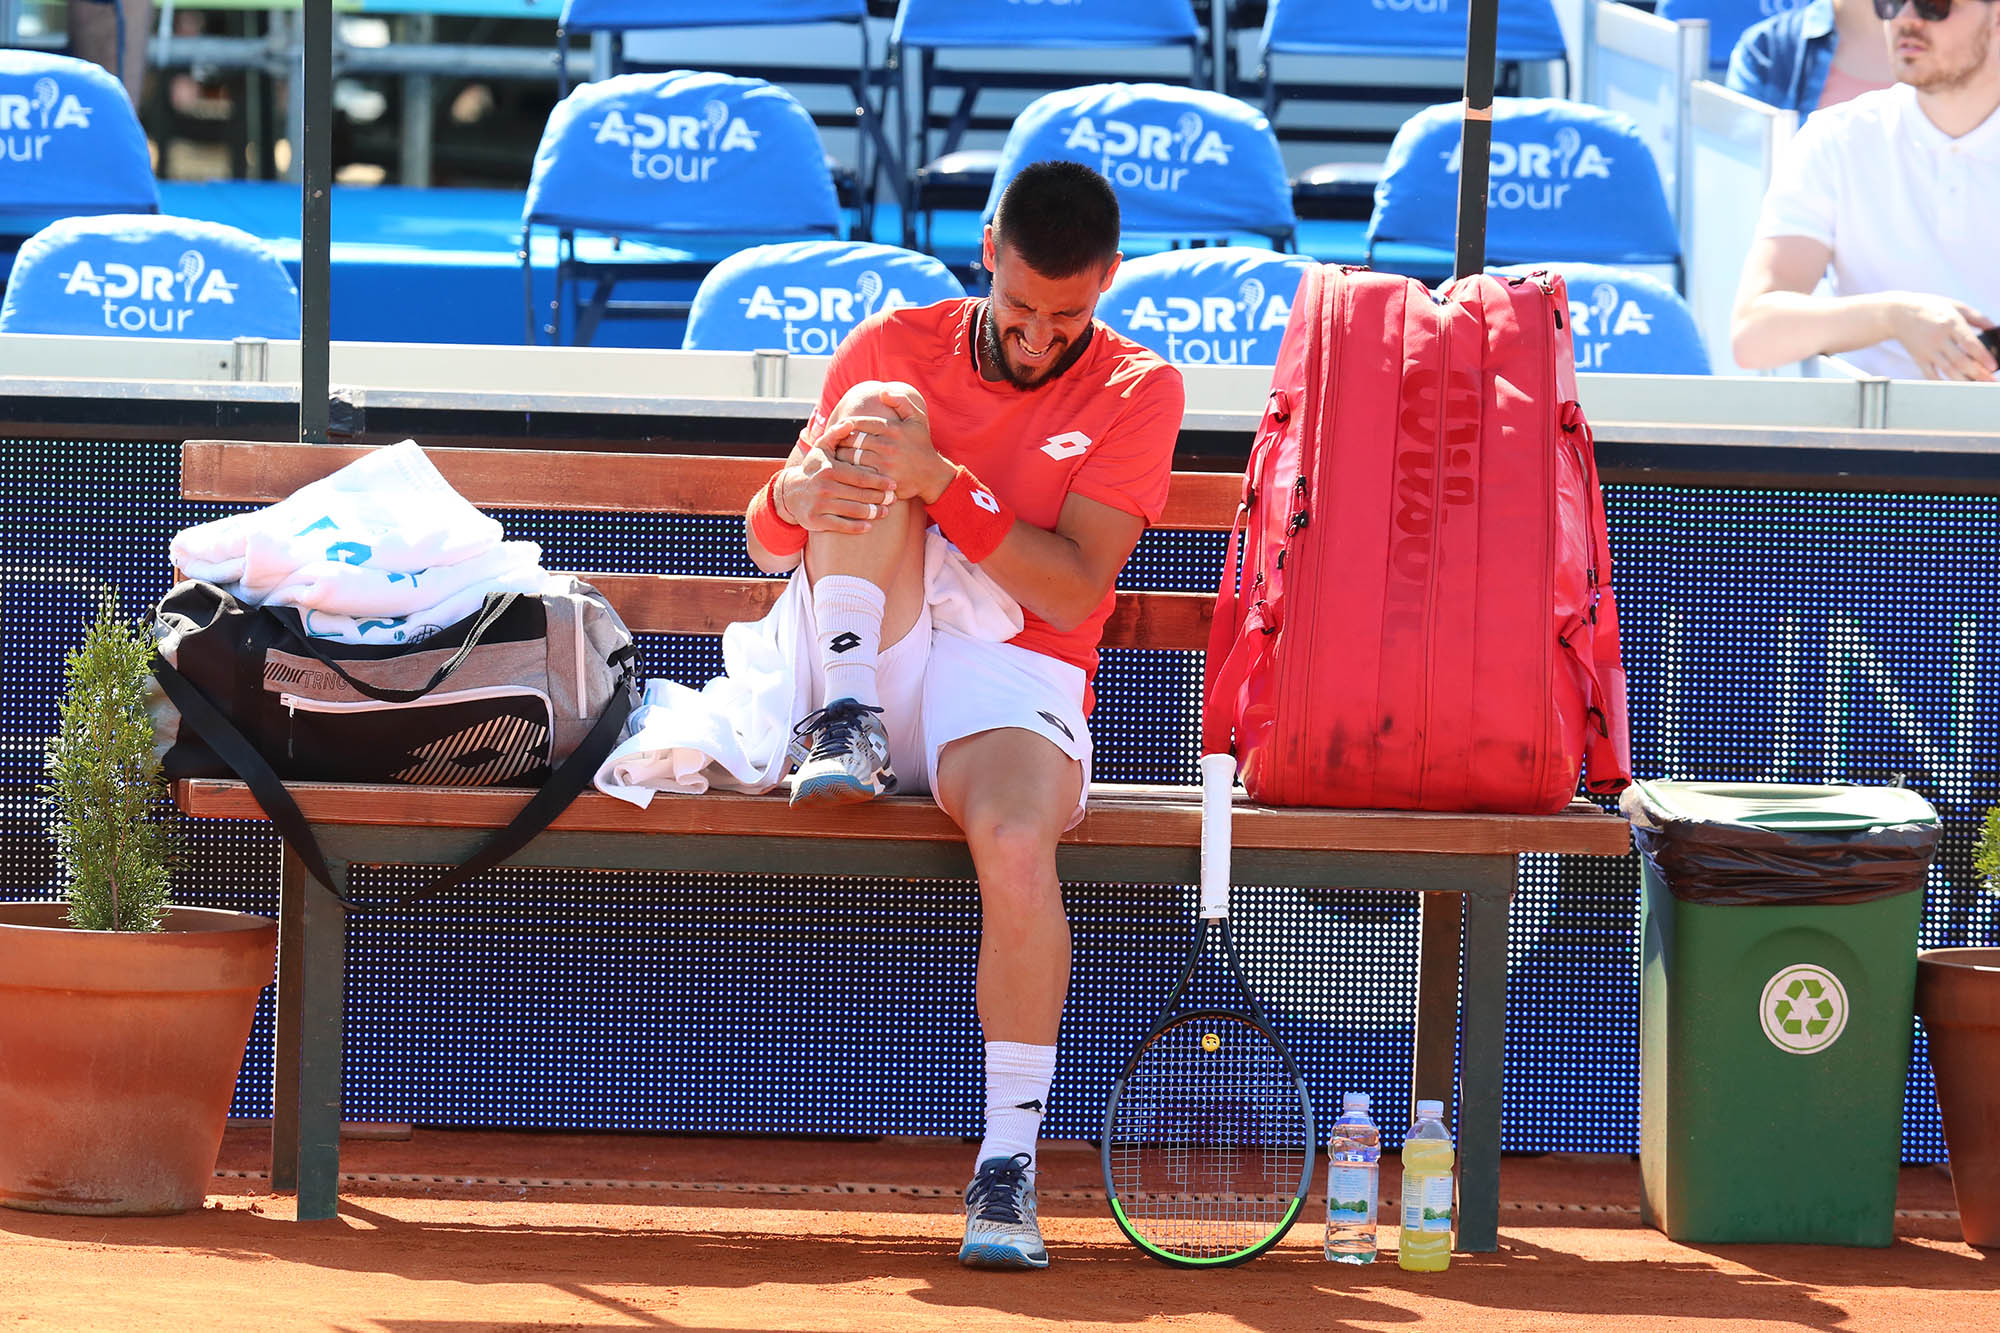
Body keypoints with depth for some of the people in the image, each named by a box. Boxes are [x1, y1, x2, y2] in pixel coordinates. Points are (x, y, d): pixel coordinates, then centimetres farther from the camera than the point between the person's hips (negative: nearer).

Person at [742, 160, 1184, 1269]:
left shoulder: (1136, 390, 3)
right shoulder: (895, 349, 9)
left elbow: (1072, 592, -10)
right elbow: (767, 545, 9)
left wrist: (943, 483, -21)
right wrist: (797, 496, -16)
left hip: (1014, 679, -2)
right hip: (881, 667, 2)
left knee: (1018, 844, -37)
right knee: (880, 414, -18)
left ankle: (1009, 1159, -30)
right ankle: (846, 723, -27)